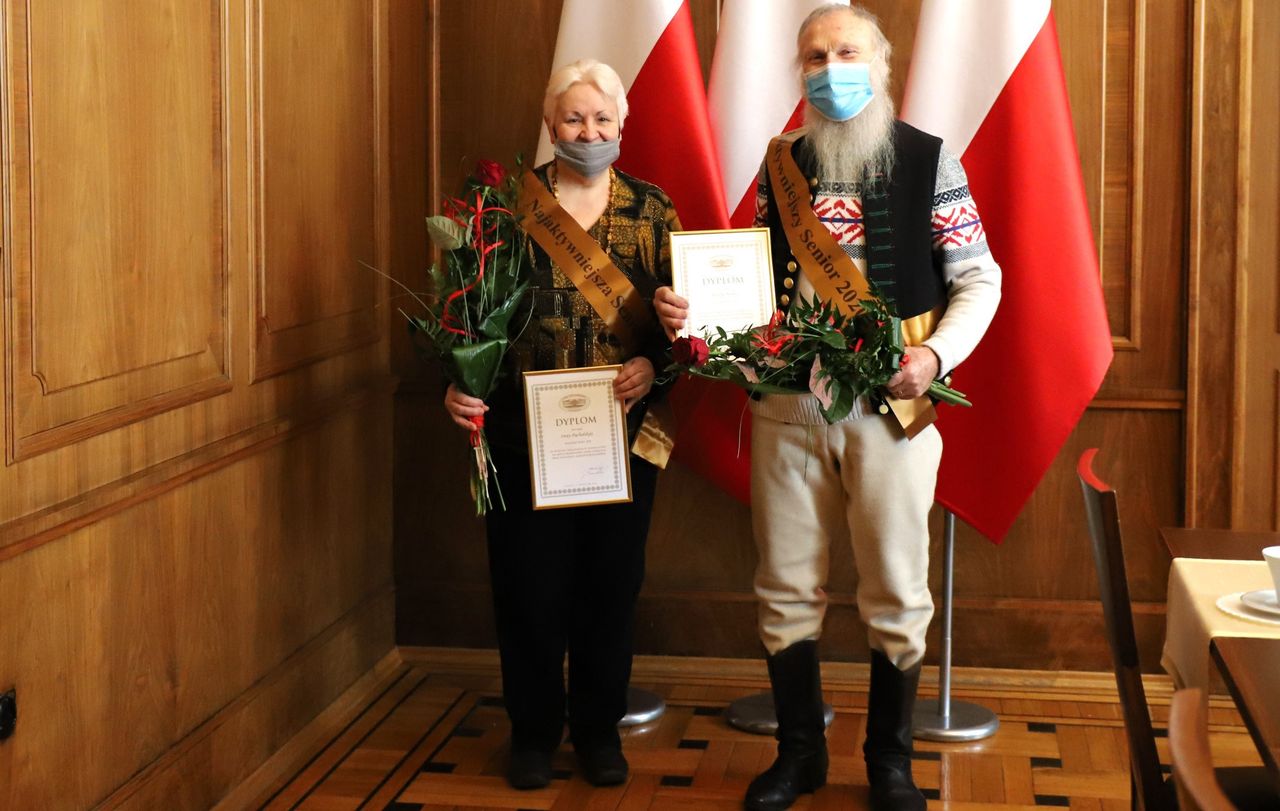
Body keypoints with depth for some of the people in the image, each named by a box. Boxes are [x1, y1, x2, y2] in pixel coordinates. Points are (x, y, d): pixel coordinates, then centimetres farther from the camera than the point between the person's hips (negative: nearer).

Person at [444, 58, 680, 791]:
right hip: (526, 428, -1)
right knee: (530, 580, 5)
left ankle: (599, 727, 25)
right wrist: (459, 382, -15)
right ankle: (533, 730, 21)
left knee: (611, 579, 9)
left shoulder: (651, 210, 5)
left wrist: (652, 364, -17)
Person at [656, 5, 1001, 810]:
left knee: (896, 593, 6)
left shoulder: (929, 160, -2)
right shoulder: (781, 165, 8)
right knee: (787, 590, 9)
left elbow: (980, 279, -1)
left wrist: (937, 354, -17)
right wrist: (690, 307, -8)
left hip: (888, 406, -3)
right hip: (787, 405, 3)